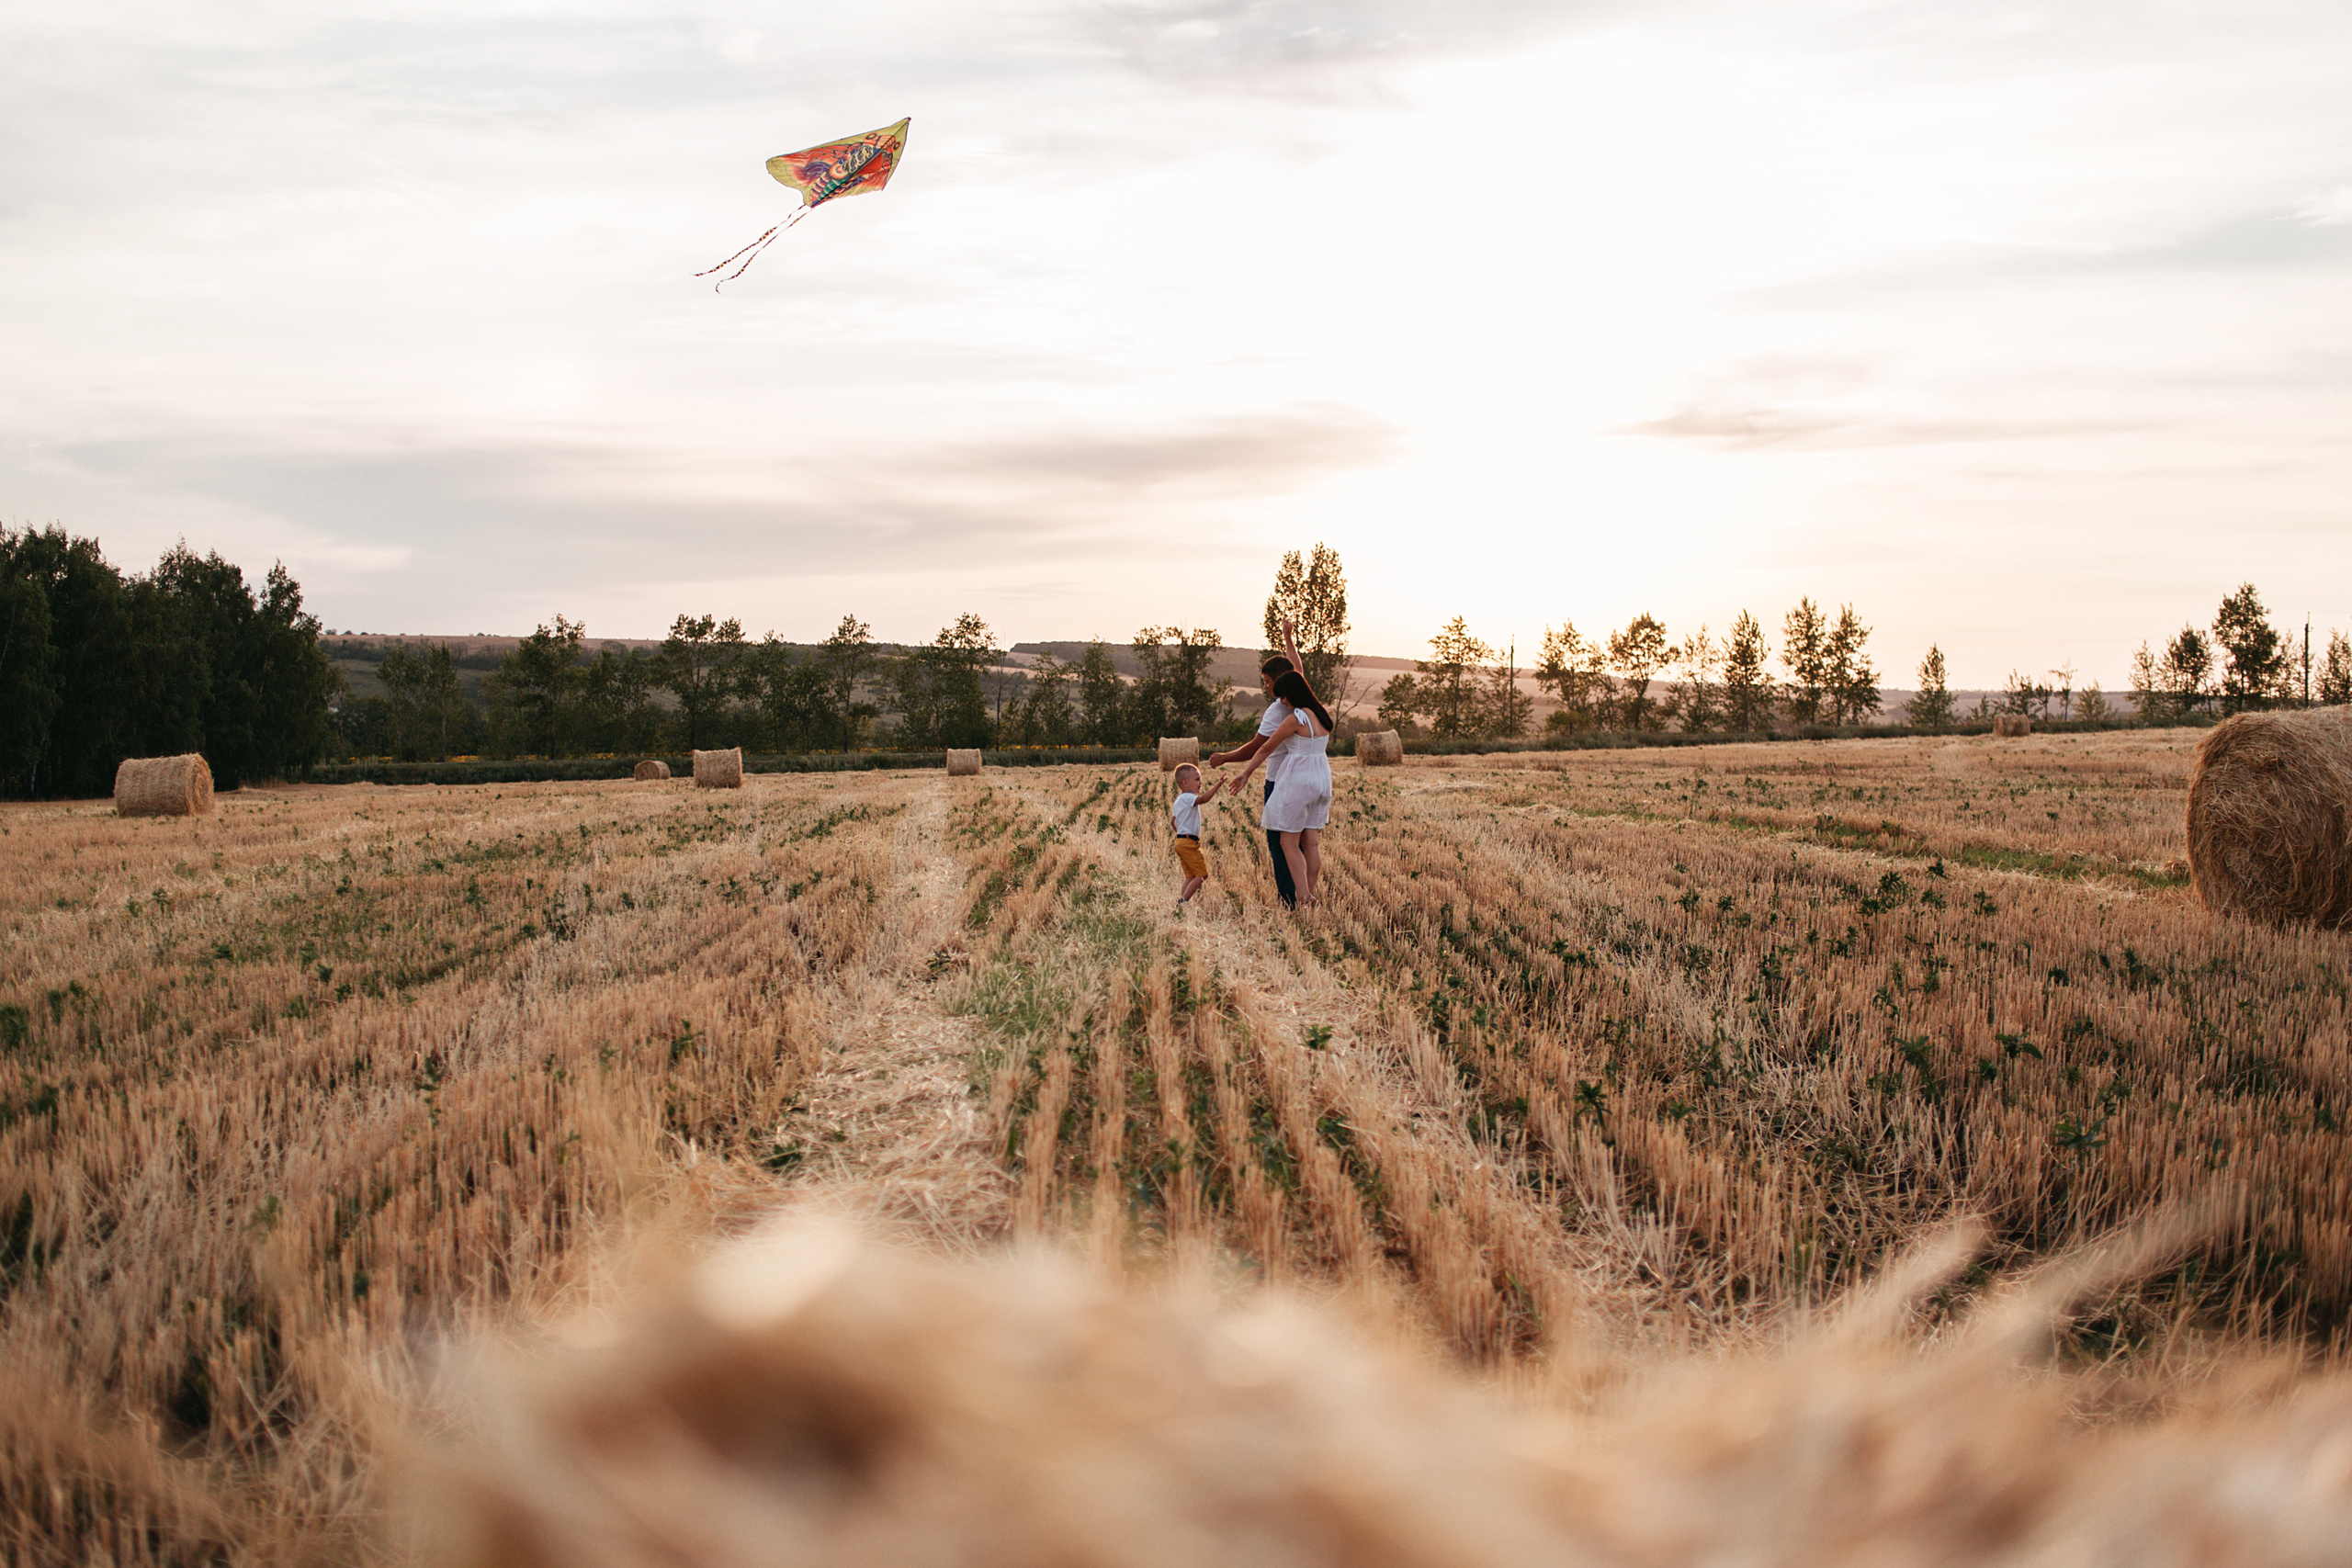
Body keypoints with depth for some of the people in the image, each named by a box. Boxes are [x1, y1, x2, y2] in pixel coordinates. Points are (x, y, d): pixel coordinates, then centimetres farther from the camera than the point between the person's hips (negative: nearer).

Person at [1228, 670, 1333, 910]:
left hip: (1298, 781, -8)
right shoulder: (1323, 715, 4)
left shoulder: (1295, 719, -16)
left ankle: (1304, 897, -10)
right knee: (1311, 842, 8)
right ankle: (1312, 896, 8)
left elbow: (1267, 749, -6)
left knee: (1289, 842, -2)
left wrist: (1245, 772, 4)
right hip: (1322, 780, 8)